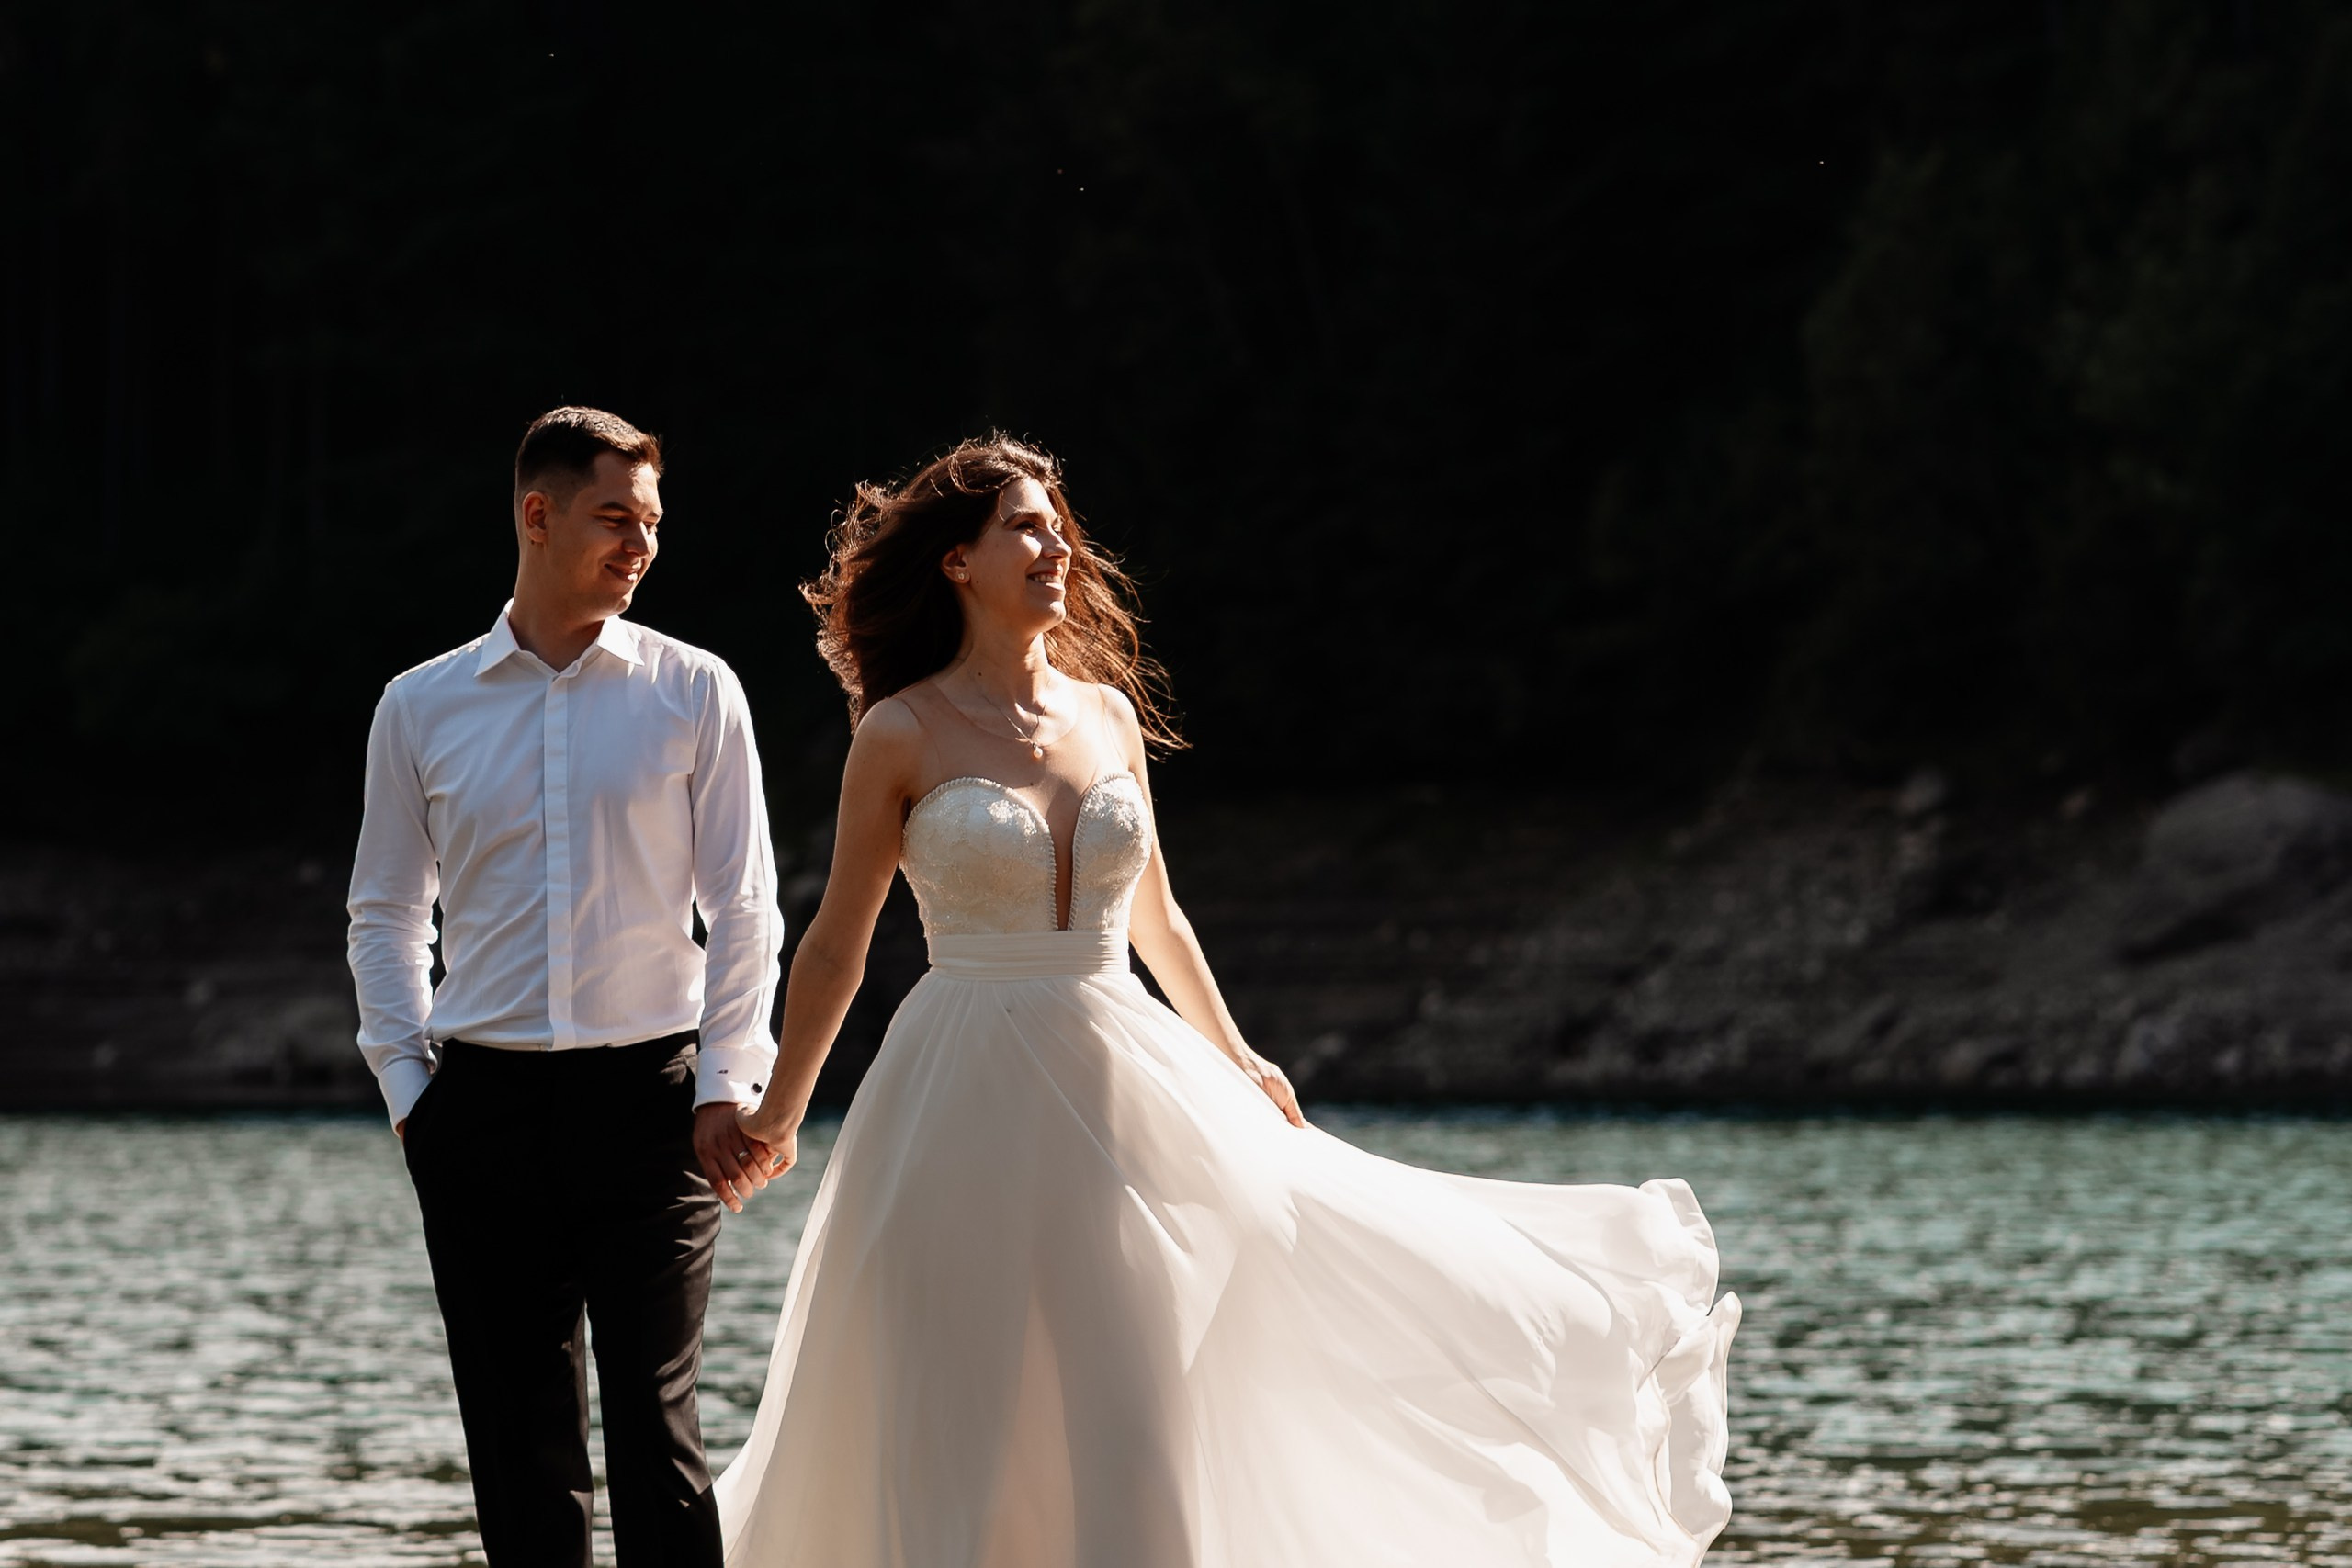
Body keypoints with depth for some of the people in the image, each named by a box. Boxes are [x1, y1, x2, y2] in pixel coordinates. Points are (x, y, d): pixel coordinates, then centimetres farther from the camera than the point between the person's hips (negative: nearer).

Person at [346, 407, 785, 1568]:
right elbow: (384, 916, 14)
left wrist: (728, 1082, -5)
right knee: (519, 1441, 4)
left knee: (655, 1427, -6)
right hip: (483, 1102, 2)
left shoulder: (692, 693, 5)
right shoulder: (421, 708, 8)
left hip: (648, 1090, -1)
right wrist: (407, 1087, 3)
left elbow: (744, 907, 5)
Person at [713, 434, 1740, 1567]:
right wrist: (777, 1116, 4)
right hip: (967, 1097, -4)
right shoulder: (904, 734, -5)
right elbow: (839, 943, 2)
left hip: (1121, 1089, 4)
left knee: (1135, 1421, 1)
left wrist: (1232, 1059, 28)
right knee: (959, 1428, -1)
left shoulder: (1107, 713, 9)